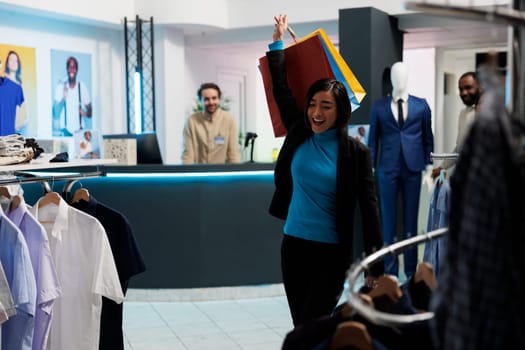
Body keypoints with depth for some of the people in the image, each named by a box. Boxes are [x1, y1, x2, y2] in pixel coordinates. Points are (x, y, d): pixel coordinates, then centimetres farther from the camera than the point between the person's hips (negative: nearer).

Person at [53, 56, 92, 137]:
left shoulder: (82, 87, 2)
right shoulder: (61, 87, -3)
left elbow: (90, 112, 8)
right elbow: (56, 113, -7)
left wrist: (86, 113, -14)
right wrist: (63, 98, -22)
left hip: (79, 130, 2)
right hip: (65, 131, -2)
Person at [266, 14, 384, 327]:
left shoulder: (355, 152, -9)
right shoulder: (299, 134, 2)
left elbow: (369, 207, -8)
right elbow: (281, 88, 11)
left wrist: (376, 266, -10)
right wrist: (278, 41, 16)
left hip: (333, 253, -4)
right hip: (293, 245, 5)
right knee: (300, 327, 12)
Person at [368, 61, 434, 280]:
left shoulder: (421, 105, 6)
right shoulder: (379, 106, 5)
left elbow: (428, 137, 9)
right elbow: (373, 139, 5)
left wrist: (428, 164, 5)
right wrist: (370, 167, 0)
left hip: (413, 168, 0)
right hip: (388, 169, 0)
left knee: (411, 219, 6)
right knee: (388, 220, 3)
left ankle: (411, 270, 14)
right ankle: (390, 270, 10)